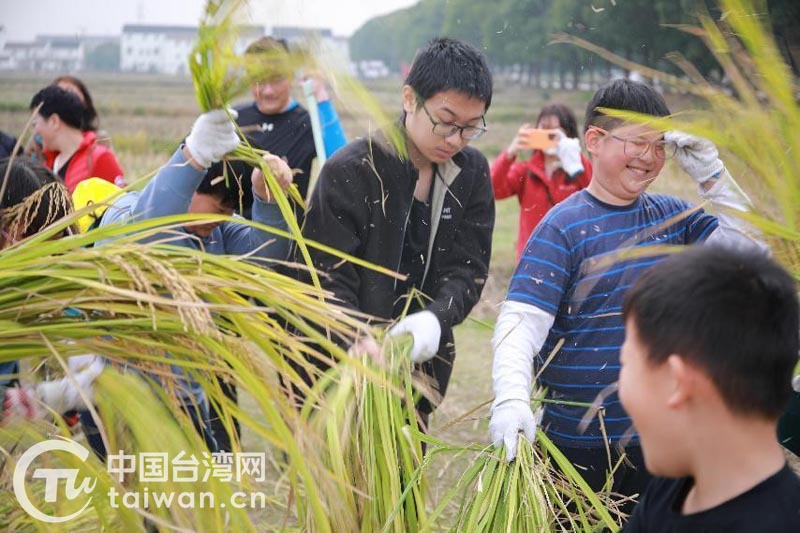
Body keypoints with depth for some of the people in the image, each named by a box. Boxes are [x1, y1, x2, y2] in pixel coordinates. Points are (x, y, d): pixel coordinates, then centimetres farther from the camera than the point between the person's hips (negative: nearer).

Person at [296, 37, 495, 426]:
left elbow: (468, 269, -2)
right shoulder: (350, 170, -14)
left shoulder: (471, 173, 1)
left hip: (421, 366, 5)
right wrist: (357, 342, -35)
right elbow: (327, 279, -16)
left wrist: (436, 318, -23)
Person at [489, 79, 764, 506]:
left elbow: (747, 247, -1)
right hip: (578, 441, -5)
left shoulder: (672, 216, 5)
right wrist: (511, 398, -38)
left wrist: (710, 172, -9)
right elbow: (520, 322, -22)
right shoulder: (564, 227, -13)